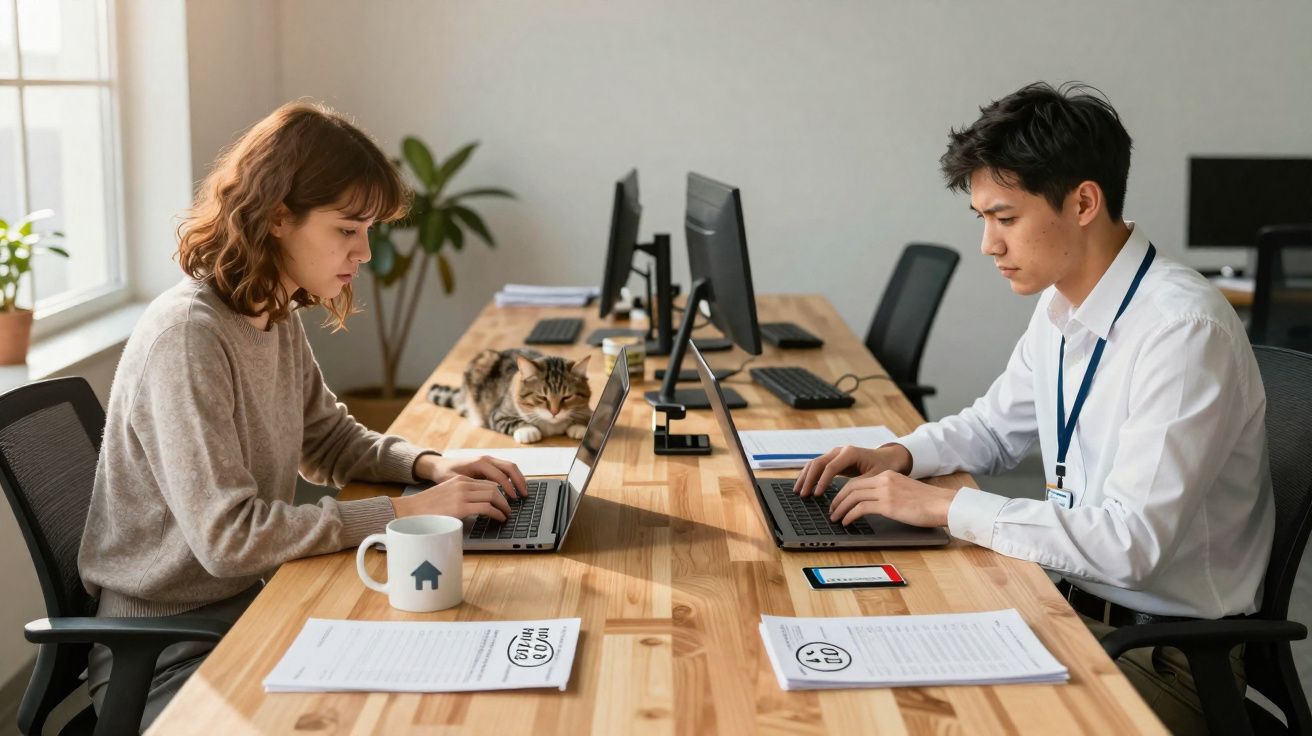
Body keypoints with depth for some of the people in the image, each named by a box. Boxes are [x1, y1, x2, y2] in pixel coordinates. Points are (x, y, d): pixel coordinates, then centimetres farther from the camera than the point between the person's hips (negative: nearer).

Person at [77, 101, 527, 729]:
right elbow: (228, 536, -27)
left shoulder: (278, 318, 4)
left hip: (252, 601, 8)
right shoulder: (187, 334, -23)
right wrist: (403, 512, -23)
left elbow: (331, 442, 18)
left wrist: (428, 465, -1)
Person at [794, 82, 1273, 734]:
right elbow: (995, 426, 20)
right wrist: (899, 456, 1)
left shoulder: (1183, 330, -23)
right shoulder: (1060, 306, 3)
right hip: (1071, 602, 7)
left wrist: (945, 506, -23)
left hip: (1162, 650, -7)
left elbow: (1129, 543, -28)